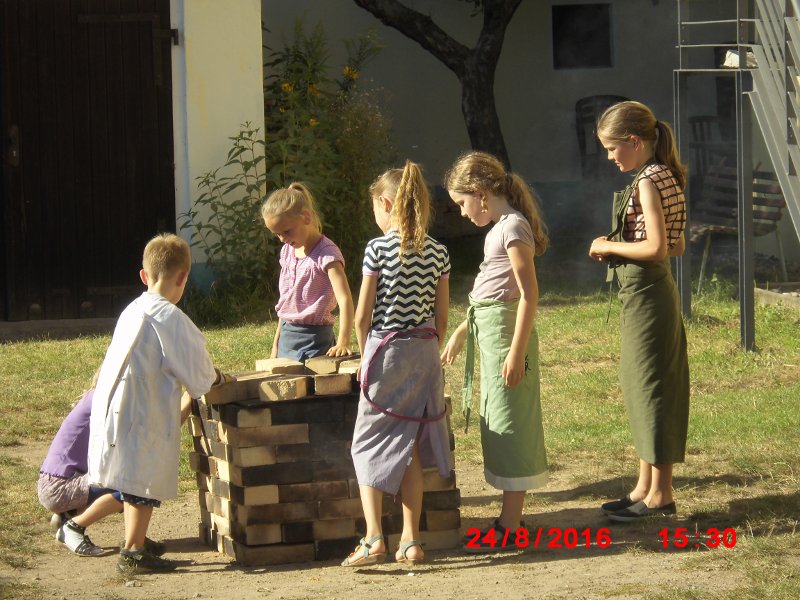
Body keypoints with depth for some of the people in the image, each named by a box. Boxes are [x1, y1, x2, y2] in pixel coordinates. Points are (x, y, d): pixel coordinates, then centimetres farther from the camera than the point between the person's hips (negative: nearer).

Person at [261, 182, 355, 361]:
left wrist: (343, 343, -36)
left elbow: (344, 300, -24)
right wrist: (276, 345, 17)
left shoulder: (326, 254, -14)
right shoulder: (287, 252, 9)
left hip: (314, 340, -7)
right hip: (287, 338, 7)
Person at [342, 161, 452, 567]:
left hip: (385, 349, -4)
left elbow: (361, 316, -7)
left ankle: (373, 538, -9)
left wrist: (366, 354, 8)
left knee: (368, 445, 3)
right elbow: (442, 319, 6)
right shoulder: (437, 253, 3)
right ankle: (411, 541, 9)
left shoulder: (379, 249, -9)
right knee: (410, 449, 10)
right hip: (425, 353, 4)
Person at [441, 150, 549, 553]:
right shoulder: (500, 227, 15)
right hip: (487, 331, 10)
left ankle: (509, 528, -2)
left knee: (510, 427, -5)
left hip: (506, 332, -10)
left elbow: (529, 294, -20)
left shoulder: (513, 227, -15)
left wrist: (517, 352, -22)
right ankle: (511, 519, 18)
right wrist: (462, 332, 28)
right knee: (500, 428, 13)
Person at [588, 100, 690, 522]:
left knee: (650, 388, -4)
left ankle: (660, 495, 1)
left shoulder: (648, 182, -17)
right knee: (645, 390, 14)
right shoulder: (665, 178, 12)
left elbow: (657, 248, -24)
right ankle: (646, 488, 21)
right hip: (653, 291, 10)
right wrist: (618, 246, 9)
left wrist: (610, 246, -12)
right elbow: (675, 246, 15)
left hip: (645, 293, -10)